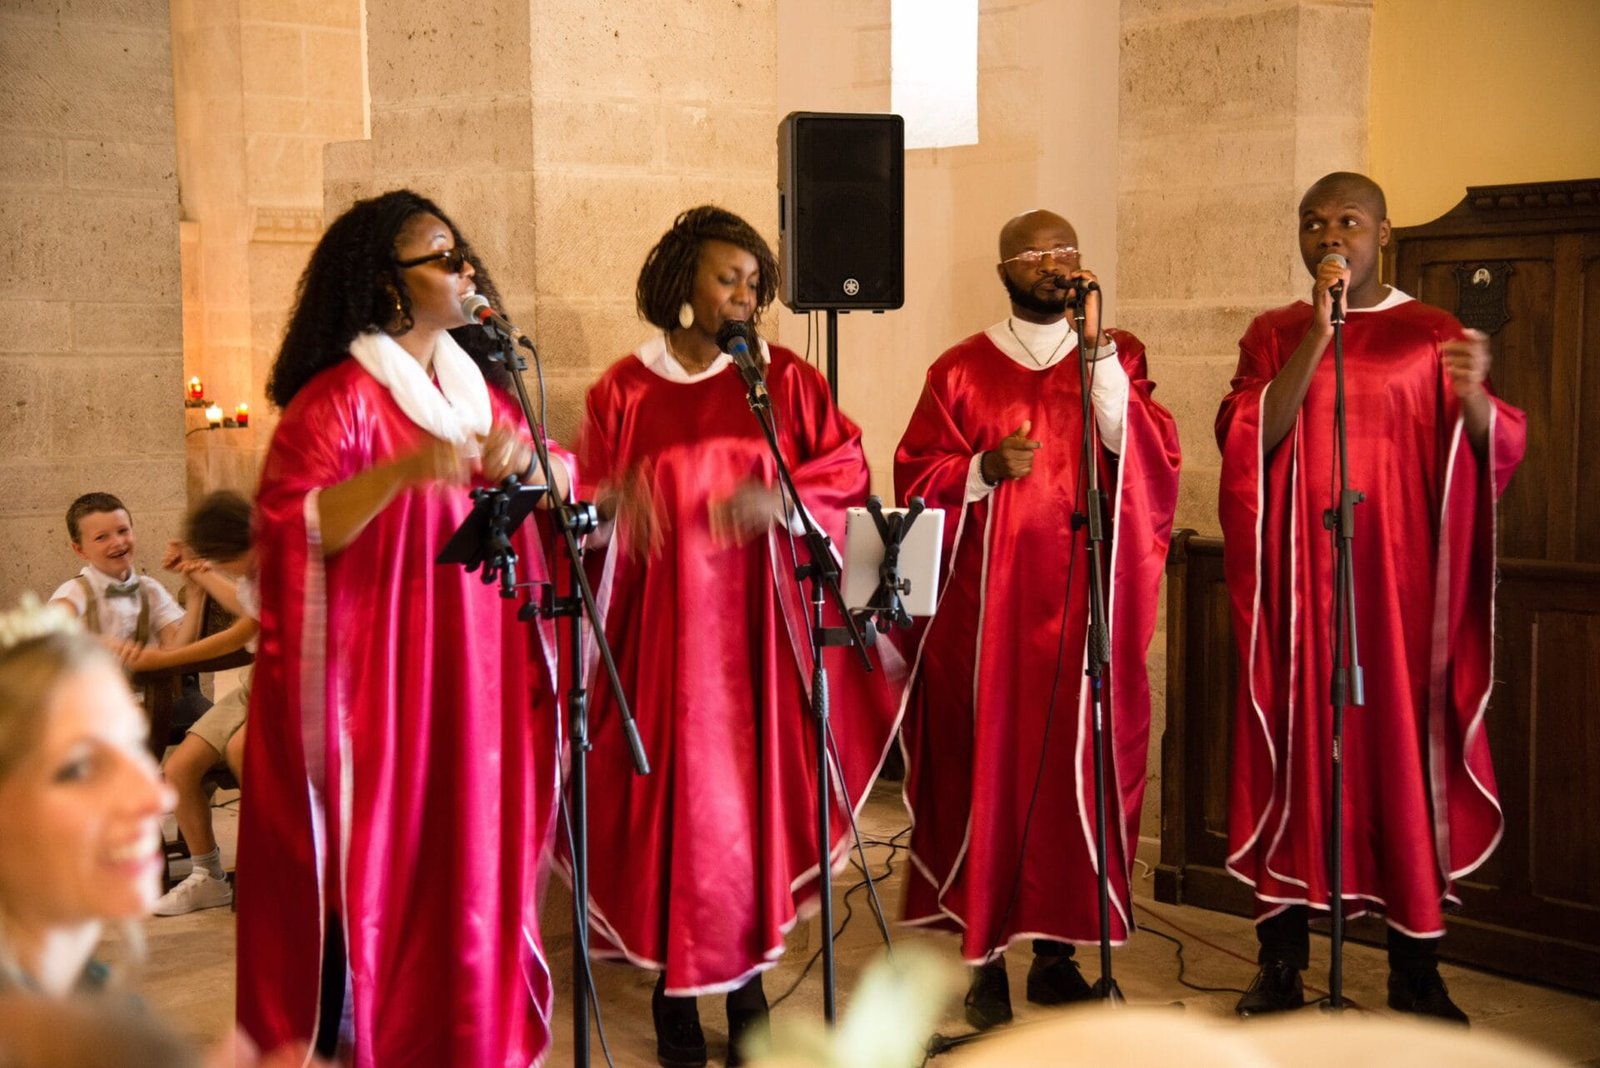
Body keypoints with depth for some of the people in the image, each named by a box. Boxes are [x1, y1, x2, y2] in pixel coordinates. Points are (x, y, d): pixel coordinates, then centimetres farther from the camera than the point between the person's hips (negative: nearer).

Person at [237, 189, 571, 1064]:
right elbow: (292, 528, -18)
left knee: (477, 857, 9)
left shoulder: (480, 389, 12)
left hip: (477, 677, 6)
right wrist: (401, 472, -30)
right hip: (381, 679, -6)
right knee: (380, 867, -2)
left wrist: (527, 464, -5)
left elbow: (560, 498, 16)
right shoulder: (339, 398, -9)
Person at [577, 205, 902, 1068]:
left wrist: (779, 495, -18)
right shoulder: (624, 391, 2)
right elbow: (586, 503, 2)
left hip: (758, 631, 1)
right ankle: (675, 986, 11)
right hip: (665, 631, -1)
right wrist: (614, 505, -21)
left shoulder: (784, 379, 5)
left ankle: (749, 981, 17)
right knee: (675, 799, -1)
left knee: (755, 795, 3)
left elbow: (848, 465, 0)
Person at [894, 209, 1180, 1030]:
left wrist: (1095, 347, -14)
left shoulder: (1118, 357, 9)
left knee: (1076, 770, 3)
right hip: (986, 612, -1)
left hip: (1085, 612, 1)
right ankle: (985, 954, 10)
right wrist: (986, 468, -14)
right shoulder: (961, 371, 5)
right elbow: (915, 479, 3)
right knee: (986, 771, -1)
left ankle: (1057, 951, 16)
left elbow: (1148, 454, -8)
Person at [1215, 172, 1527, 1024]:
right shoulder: (1273, 335, 8)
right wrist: (1315, 337, -15)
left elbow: (1500, 452, -3)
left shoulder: (1431, 334, 5)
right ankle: (1282, 959, 8)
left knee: (1405, 750, 0)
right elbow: (1246, 442, -8)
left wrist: (1475, 398, -25)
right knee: (1292, 750, 0)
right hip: (1297, 578, 1)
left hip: (1399, 579, 0)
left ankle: (1415, 969, 10)